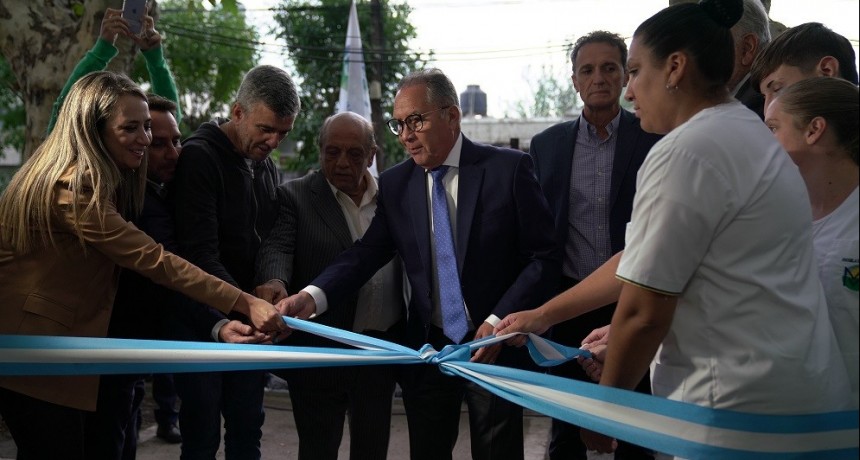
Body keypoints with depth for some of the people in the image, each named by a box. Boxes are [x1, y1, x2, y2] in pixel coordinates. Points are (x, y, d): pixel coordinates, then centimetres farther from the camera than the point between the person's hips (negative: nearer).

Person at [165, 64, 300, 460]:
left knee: (247, 428, 10)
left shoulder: (266, 165, 10)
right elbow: (201, 254, -20)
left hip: (249, 322, 6)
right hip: (203, 320, -6)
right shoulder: (200, 156, -13)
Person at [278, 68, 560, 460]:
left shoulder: (508, 168, -8)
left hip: (496, 345, -3)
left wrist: (499, 321, -17)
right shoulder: (395, 184, 3)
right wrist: (312, 296, -22)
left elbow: (544, 257, -7)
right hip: (427, 348, 3)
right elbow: (365, 253, -5)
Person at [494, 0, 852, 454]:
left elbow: (642, 313, -18)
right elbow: (641, 259, 16)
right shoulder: (750, 135, 13)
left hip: (743, 404, -9)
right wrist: (543, 314, 18)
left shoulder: (685, 152, -18)